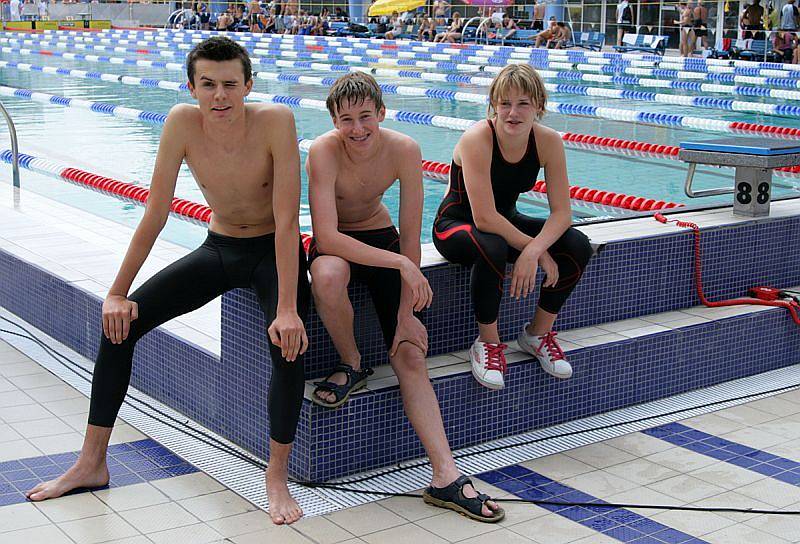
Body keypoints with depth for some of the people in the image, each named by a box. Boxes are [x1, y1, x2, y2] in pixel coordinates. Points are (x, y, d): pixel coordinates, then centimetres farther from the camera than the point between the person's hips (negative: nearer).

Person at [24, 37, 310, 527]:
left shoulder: (276, 121, -26)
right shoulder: (182, 122, -18)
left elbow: (287, 220, -27)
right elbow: (156, 214, -12)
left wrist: (287, 308, -33)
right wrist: (118, 292, -10)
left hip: (275, 253, -3)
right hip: (219, 248, 4)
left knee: (289, 343, -31)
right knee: (120, 321, -7)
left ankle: (278, 476, -9)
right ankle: (91, 464, 7)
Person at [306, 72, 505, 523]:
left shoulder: (405, 150, -19)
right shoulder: (323, 152, -26)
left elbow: (411, 239, -13)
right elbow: (327, 237, -33)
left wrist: (407, 311, -17)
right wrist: (401, 264, -38)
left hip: (381, 237, 2)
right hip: (335, 243, -2)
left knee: (411, 354, -11)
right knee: (327, 277, -40)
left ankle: (446, 477, -13)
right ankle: (352, 364, -10)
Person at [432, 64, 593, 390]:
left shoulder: (548, 142, -14)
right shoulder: (477, 139, -28)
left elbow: (562, 213, -16)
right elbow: (484, 219, -32)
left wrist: (532, 252, -33)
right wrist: (535, 249, -27)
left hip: (505, 222, 5)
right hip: (456, 224, -5)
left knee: (578, 246, -16)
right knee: (492, 248, -39)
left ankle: (538, 333, 5)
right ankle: (487, 343, -15)